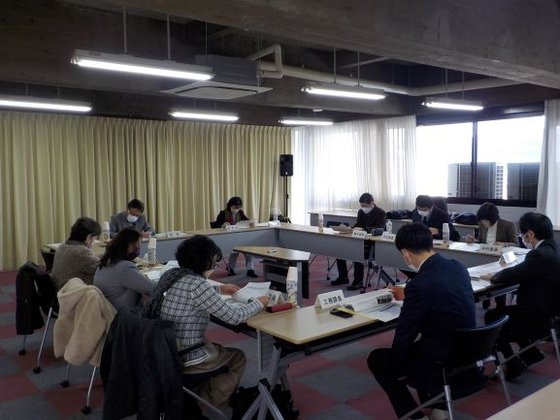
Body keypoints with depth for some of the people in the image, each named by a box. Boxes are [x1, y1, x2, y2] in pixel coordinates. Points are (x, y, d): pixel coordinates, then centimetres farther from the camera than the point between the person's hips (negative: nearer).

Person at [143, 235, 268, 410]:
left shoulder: (170, 275, 1)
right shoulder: (197, 284, -24)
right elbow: (234, 317, -20)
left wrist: (219, 289, 26)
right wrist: (259, 303, -3)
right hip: (185, 360, -8)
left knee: (218, 348, 34)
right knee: (238, 358, 18)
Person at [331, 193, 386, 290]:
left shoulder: (380, 213, -9)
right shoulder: (361, 212, 13)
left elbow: (379, 229, -21)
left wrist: (363, 229, -32)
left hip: (372, 243, -8)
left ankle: (358, 281, -19)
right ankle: (343, 277, 5)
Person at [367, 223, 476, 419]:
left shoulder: (419, 285, -25)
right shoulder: (458, 267, -2)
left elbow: (404, 335, -14)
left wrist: (397, 369, 3)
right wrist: (408, 297, 31)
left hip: (443, 365, -7)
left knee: (377, 358, 11)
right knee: (416, 345, 31)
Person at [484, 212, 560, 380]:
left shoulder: (540, 255, -27)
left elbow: (510, 276, -20)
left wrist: (494, 276, 0)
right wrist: (500, 275, -1)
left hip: (540, 319, -9)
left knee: (492, 317, 5)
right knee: (506, 312, 23)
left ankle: (514, 365, 11)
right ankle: (531, 353, 27)